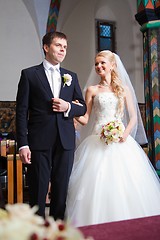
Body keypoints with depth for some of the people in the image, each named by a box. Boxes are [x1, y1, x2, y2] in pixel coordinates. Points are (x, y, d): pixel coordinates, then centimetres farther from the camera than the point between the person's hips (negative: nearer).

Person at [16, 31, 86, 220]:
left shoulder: (71, 76, 15)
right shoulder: (29, 74, 3)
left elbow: (83, 107, 16)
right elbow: (21, 112, -2)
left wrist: (68, 107, -6)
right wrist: (23, 144, -10)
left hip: (66, 141, 4)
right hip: (39, 142, -3)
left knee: (61, 190, 10)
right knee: (38, 192, 3)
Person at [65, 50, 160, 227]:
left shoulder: (124, 89, 12)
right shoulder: (92, 90, 9)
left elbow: (134, 116, 10)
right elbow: (85, 119, 4)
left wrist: (125, 133, -7)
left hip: (120, 141, 1)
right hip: (98, 143, -1)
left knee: (124, 184, -2)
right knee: (97, 185, -6)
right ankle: (98, 224, 8)